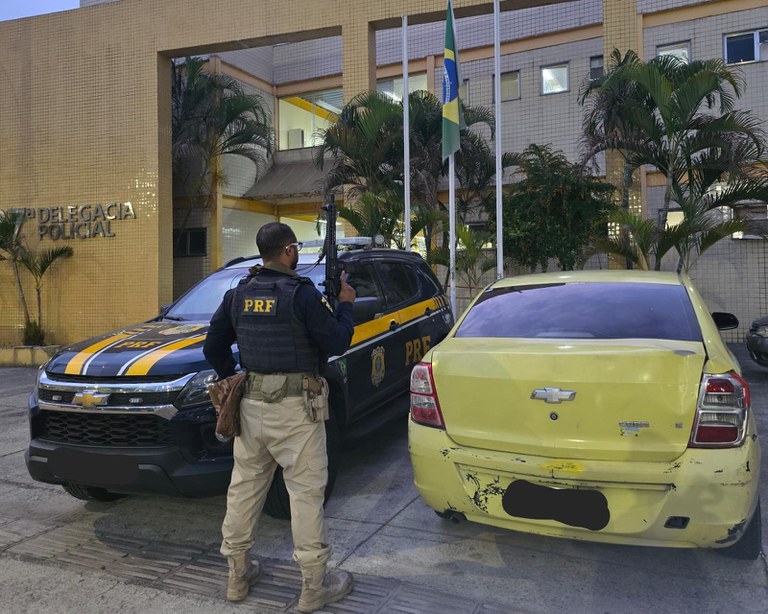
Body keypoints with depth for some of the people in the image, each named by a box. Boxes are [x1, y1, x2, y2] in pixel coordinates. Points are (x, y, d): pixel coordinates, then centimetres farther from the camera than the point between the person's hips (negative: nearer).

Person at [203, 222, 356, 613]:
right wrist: (345, 305, 5)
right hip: (295, 408, -6)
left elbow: (213, 348, 12)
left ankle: (237, 574, 30)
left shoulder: (238, 294, 7)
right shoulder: (301, 293, -13)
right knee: (306, 492, 2)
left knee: (244, 487, 16)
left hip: (251, 404, 7)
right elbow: (336, 344, -9)